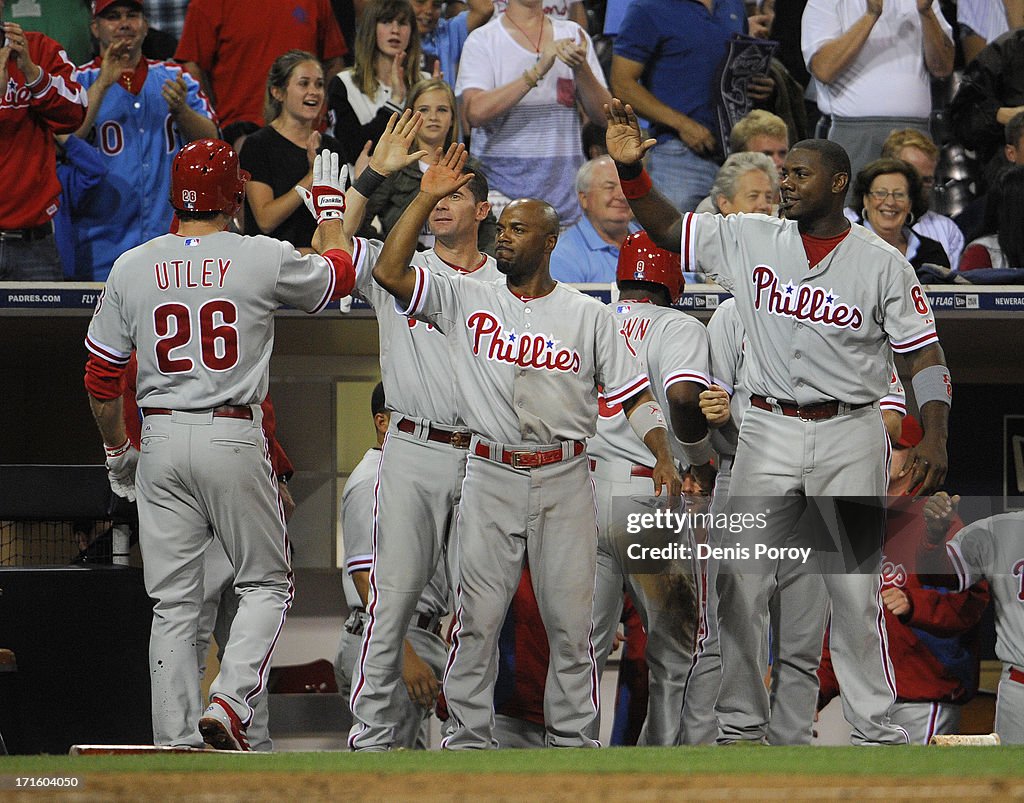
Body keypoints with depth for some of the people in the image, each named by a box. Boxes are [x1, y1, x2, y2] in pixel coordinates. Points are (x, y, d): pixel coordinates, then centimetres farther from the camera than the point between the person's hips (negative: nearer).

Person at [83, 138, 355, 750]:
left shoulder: (132, 268, 2)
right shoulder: (263, 259, -5)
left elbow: (100, 377, 7)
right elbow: (339, 274, 15)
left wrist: (118, 451, 21)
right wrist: (330, 206, 32)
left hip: (161, 443, 3)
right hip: (234, 441, -3)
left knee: (173, 601, 7)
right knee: (267, 583, 10)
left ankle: (175, 740, 4)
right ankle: (229, 703, -10)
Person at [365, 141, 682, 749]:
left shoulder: (588, 314, 5)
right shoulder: (468, 300, 6)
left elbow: (634, 393, 3)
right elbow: (389, 272, -4)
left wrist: (665, 460, -11)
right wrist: (427, 199, -8)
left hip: (566, 481, 0)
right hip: (492, 477, 0)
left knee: (571, 620, 0)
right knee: (477, 618, -1)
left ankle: (572, 740, 8)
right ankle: (468, 739, 5)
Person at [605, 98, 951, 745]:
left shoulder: (883, 264, -2)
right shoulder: (750, 240, 5)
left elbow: (925, 353, -2)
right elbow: (665, 227, 11)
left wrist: (935, 437, -15)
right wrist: (631, 168, -5)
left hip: (851, 435, -2)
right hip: (769, 431, 2)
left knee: (856, 589, -2)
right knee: (740, 583, -1)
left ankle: (874, 725, 5)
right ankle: (740, 722, 7)